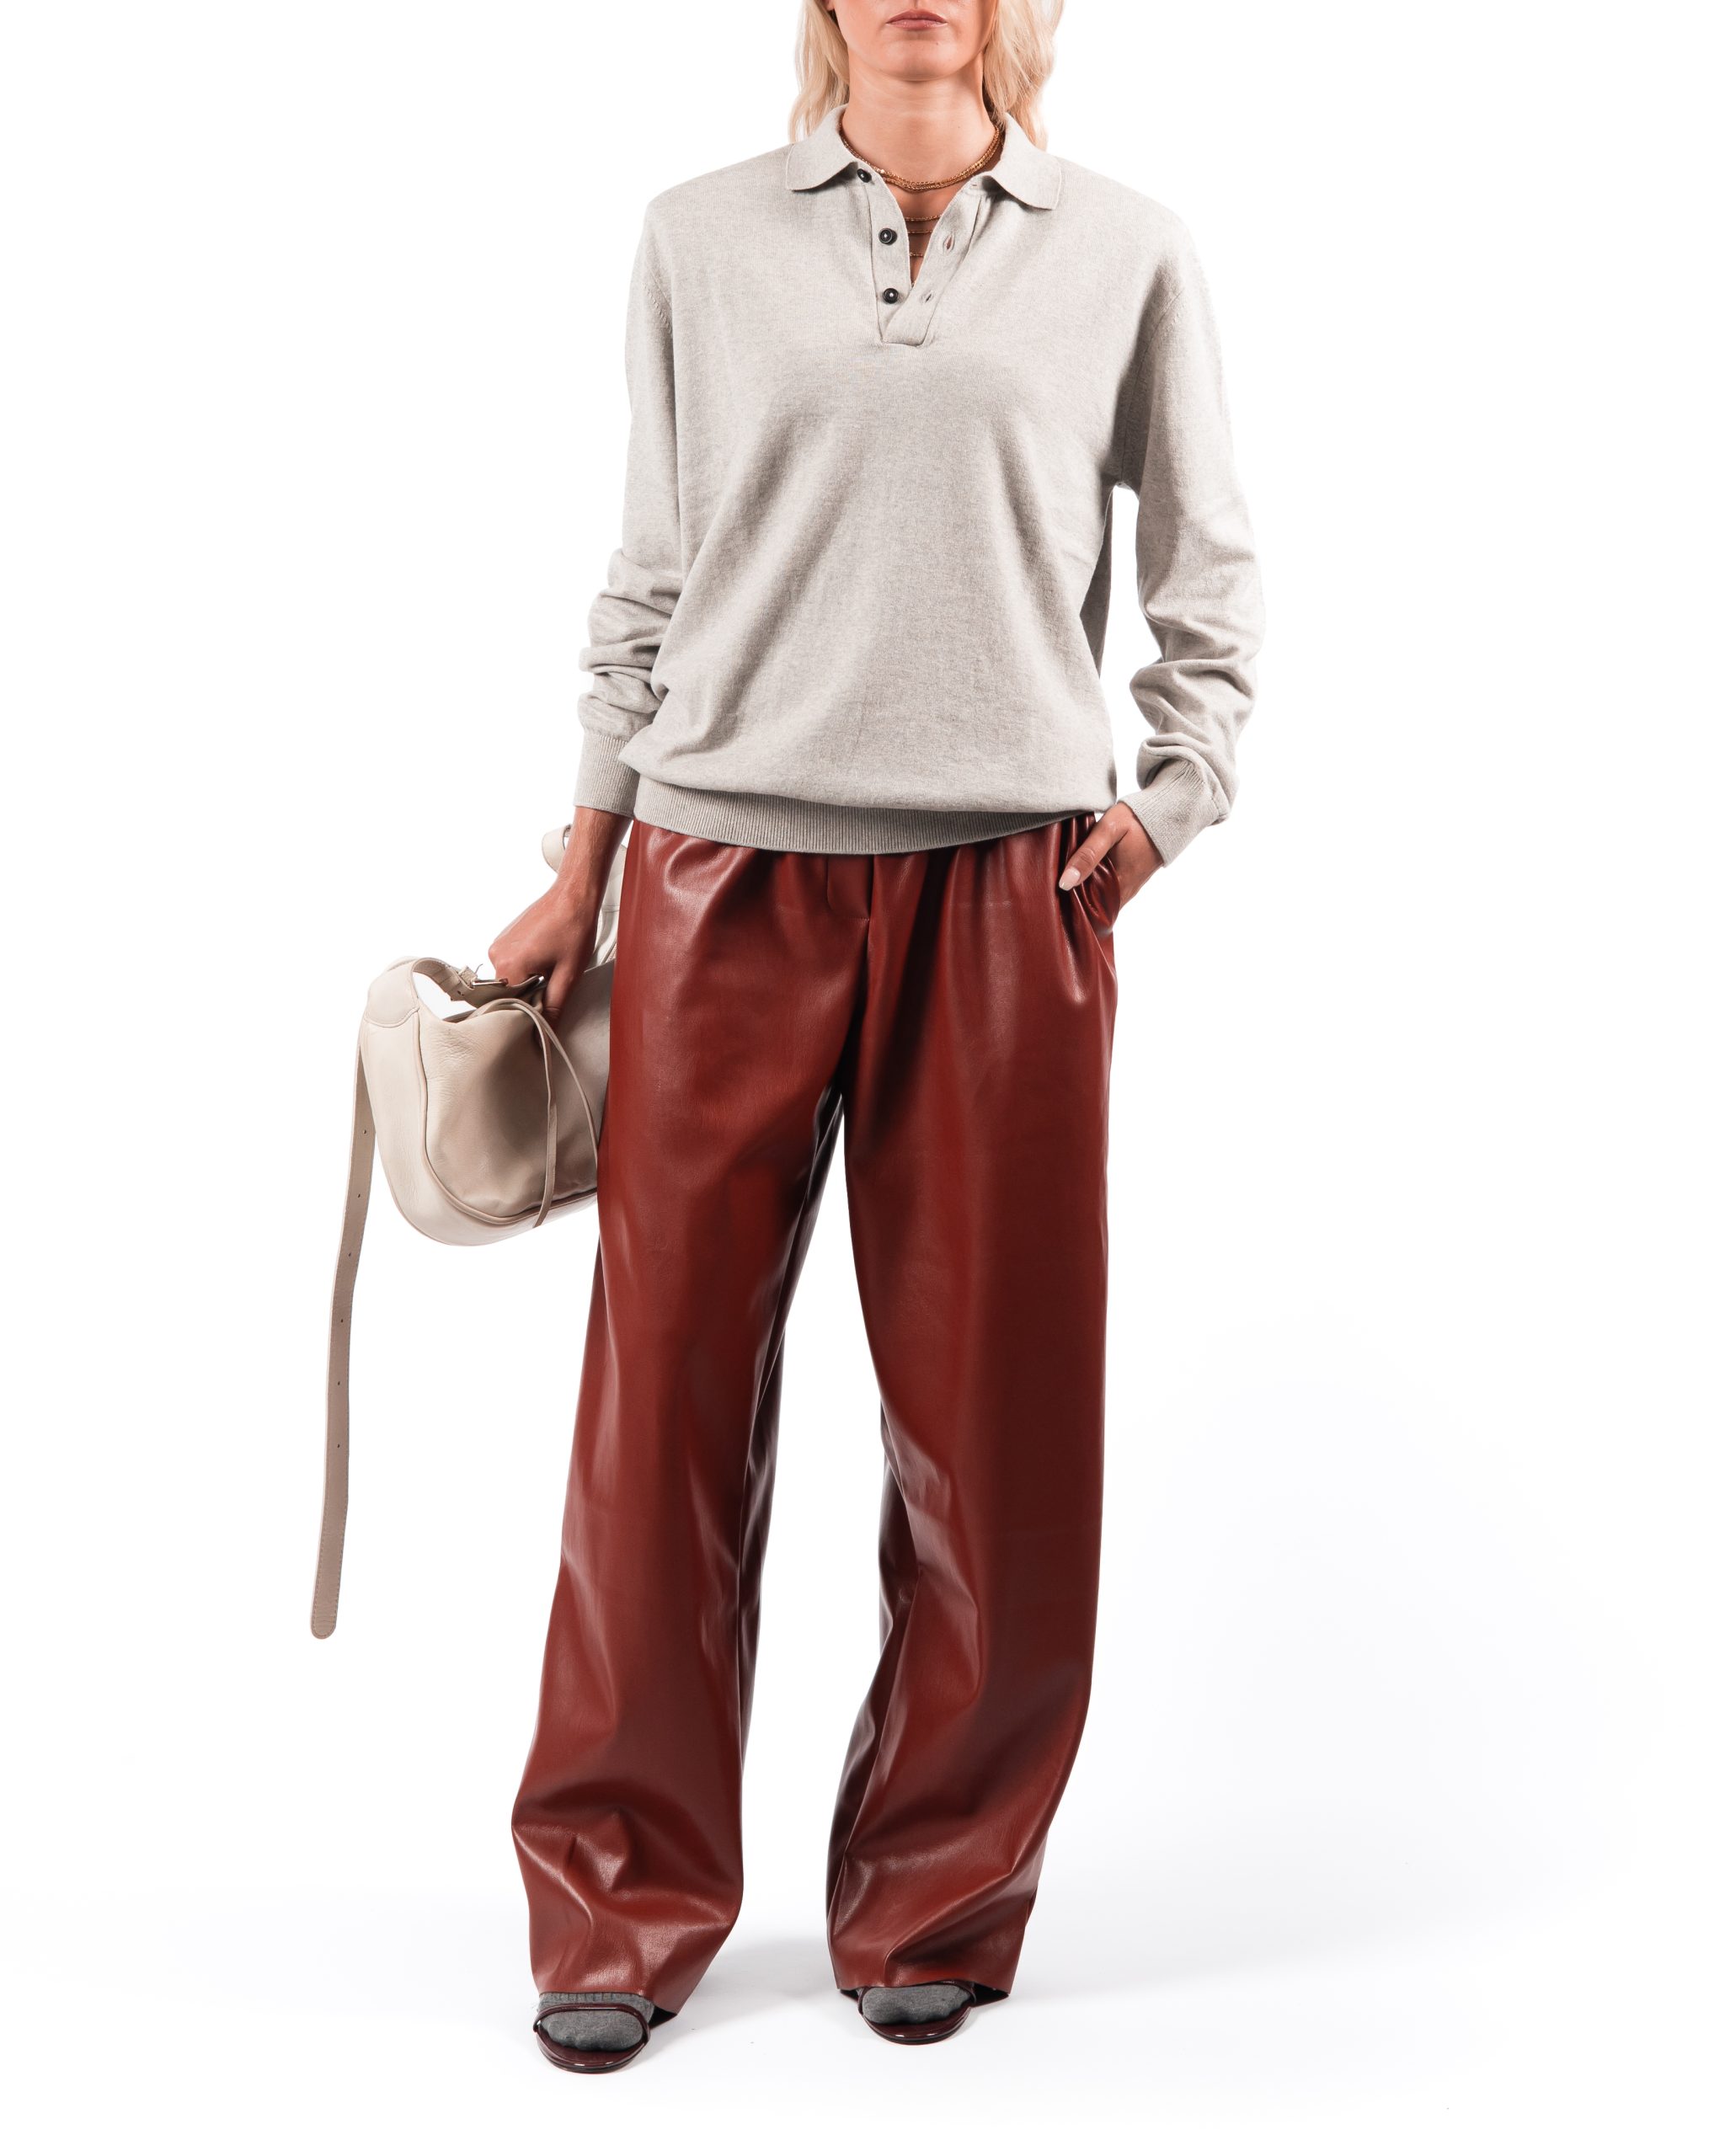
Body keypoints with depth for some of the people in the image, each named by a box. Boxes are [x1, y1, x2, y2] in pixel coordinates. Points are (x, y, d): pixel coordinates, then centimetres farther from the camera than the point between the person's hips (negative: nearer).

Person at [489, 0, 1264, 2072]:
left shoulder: (1125, 254, 8)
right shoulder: (701, 239, 9)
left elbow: (1210, 581, 14)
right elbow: (648, 581, 12)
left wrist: (1168, 802, 1)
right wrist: (576, 875, 10)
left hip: (1004, 893, 0)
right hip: (727, 882, 0)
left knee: (993, 1414, 3)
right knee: (668, 1389, 0)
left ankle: (937, 1903, 21)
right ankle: (621, 1908, 15)